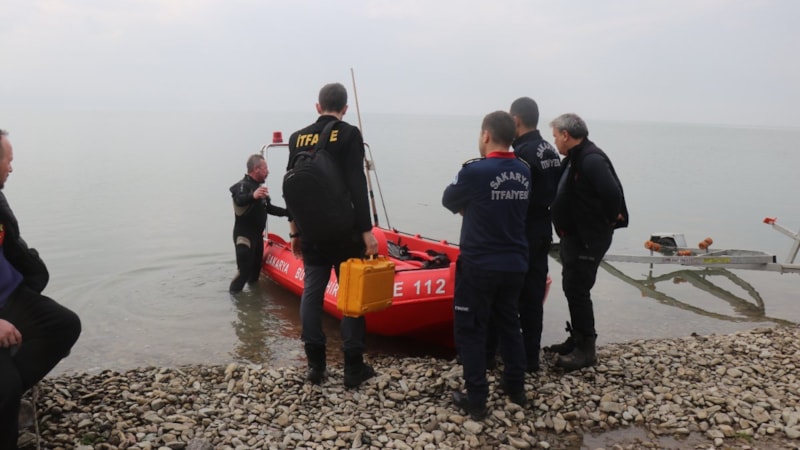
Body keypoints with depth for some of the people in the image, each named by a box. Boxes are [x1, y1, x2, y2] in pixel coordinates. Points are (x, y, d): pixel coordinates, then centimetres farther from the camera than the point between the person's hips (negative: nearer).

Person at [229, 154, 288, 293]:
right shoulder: (243, 185, -16)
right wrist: (252, 196, -60)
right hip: (244, 236, -9)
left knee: (256, 270, 20)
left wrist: (288, 212, 20)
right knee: (244, 273, -10)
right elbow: (239, 200, -40)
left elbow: (269, 208, 25)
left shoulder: (259, 186, 14)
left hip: (257, 235, 9)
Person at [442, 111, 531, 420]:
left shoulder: (475, 171, -16)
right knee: (508, 323, 21)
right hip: (515, 265, 6)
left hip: (479, 265, -6)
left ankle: (476, 400, 10)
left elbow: (449, 201, 0)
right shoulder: (524, 172, 1)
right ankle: (516, 388, 30)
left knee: (470, 330, 6)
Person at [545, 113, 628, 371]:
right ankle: (577, 340, 29)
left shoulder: (591, 159, -22)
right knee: (572, 288, 16)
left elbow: (612, 192, -31)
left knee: (577, 291, -6)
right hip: (574, 236, 10)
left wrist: (612, 219, -16)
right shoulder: (574, 159, 11)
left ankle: (586, 350, 5)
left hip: (588, 238, -10)